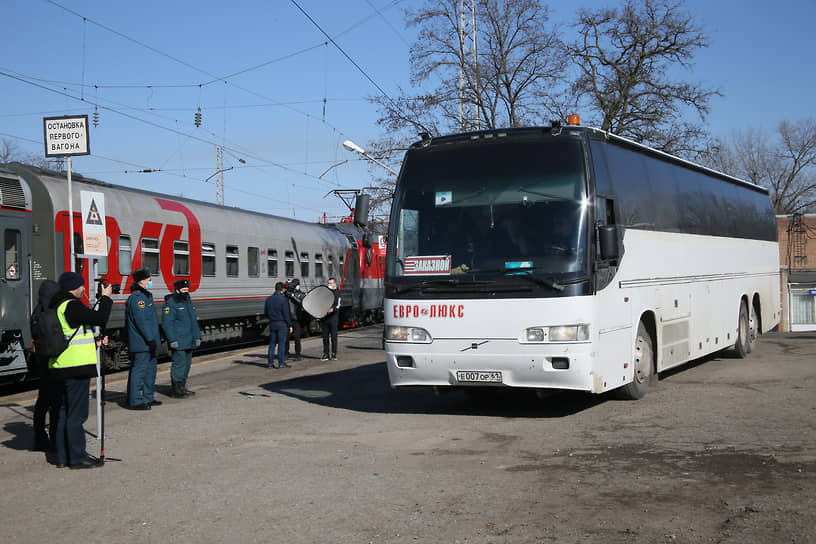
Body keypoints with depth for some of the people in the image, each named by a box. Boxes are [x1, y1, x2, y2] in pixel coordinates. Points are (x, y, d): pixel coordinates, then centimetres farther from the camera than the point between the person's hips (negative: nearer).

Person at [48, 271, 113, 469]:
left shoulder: (57, 306, 16)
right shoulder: (71, 306, -15)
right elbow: (100, 319, -17)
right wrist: (105, 297, -4)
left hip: (61, 368, 10)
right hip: (77, 366, -10)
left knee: (64, 412, 15)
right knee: (76, 414, -4)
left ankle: (62, 456, 20)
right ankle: (78, 458, 0)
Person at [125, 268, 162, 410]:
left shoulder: (145, 296, 18)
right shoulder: (137, 298, -16)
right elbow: (141, 321, -23)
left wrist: (155, 339, 23)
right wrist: (151, 339, -24)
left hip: (148, 343, 11)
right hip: (141, 344, -11)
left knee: (150, 368, 16)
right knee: (139, 370, -7)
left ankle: (147, 398, 25)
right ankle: (136, 401, -4)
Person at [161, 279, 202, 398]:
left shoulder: (189, 302, 16)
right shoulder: (170, 304, -11)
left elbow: (194, 320, 22)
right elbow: (167, 324, -16)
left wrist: (197, 337, 17)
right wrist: (172, 340, -21)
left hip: (189, 342, 9)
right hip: (178, 342, -8)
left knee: (187, 363, 12)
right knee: (179, 363, -8)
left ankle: (182, 387, 22)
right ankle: (176, 389, -1)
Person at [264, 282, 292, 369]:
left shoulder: (269, 299, 5)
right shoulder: (283, 299, -12)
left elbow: (265, 313, 10)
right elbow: (286, 314, -13)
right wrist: (290, 325, -7)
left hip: (272, 323, 5)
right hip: (282, 324, -5)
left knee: (272, 343, 11)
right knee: (282, 343, -1)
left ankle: (270, 362, 12)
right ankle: (281, 363, -1)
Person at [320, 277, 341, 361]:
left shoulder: (336, 294, 2)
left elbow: (337, 305, -11)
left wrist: (332, 309, -30)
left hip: (333, 317, -4)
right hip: (324, 317, 4)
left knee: (334, 336, -2)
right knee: (325, 337, 4)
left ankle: (334, 354, 5)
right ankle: (325, 354, 8)